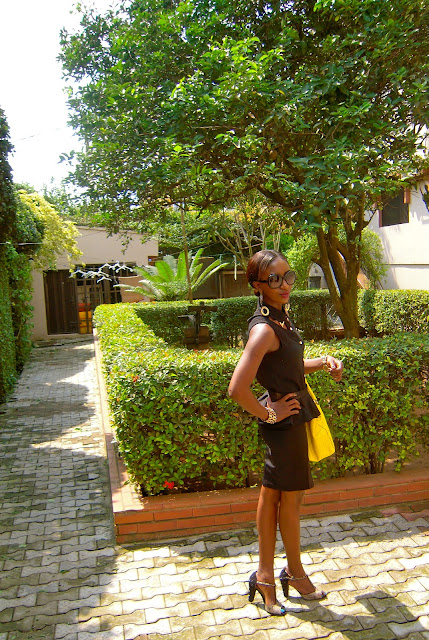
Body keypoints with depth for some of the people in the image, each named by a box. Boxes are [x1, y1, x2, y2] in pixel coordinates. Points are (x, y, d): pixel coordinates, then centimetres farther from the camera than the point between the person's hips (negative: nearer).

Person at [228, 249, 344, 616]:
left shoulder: (281, 318, 5)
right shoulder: (264, 329, -24)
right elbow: (238, 389, -33)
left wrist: (323, 362, 5)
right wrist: (268, 414, -19)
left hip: (289, 418, 9)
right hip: (285, 421, -9)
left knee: (272, 494, 17)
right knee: (291, 499, 10)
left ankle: (266, 575, 32)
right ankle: (295, 574, 33)